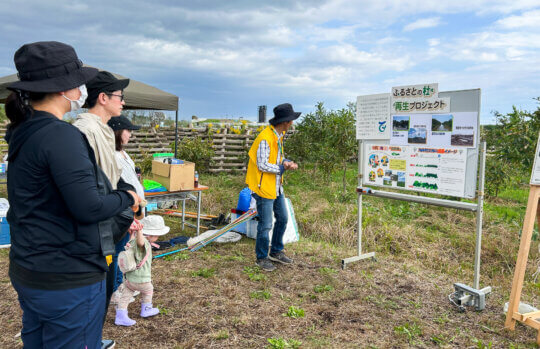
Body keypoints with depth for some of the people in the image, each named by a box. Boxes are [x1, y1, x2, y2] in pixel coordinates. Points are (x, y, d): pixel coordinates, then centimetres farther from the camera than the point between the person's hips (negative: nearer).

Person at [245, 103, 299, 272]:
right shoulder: (265, 138, -22)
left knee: (282, 219, 18)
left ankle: (276, 252, 35)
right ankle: (262, 258, 19)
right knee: (265, 225, 0)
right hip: (264, 187, -10)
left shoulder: (279, 135, 8)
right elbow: (262, 165, -21)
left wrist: (287, 162, -2)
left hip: (277, 187, 10)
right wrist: (282, 168, -15)